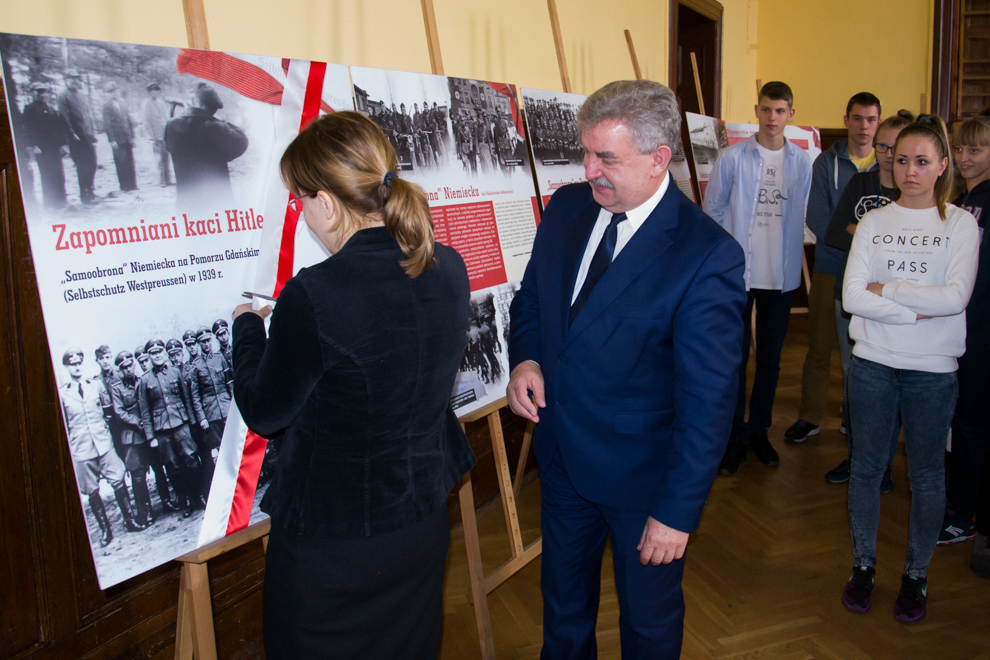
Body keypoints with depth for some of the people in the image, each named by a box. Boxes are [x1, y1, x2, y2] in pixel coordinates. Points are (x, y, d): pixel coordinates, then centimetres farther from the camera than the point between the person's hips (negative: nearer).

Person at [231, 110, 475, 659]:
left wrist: (248, 327, 5)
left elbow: (264, 413, -13)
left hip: (331, 540, -6)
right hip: (423, 522, 6)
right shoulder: (448, 268, -8)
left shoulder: (314, 296, -28)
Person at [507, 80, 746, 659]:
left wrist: (678, 511, -19)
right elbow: (530, 299, 11)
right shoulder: (567, 208, -4)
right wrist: (526, 359, -9)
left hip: (644, 475, -5)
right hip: (563, 457, 5)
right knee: (563, 613, 25)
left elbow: (708, 399, -21)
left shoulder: (708, 254, -23)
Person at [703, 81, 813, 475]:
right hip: (738, 272, -2)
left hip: (781, 275, 3)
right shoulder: (733, 158, -3)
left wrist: (795, 259, 7)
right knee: (736, 355, 2)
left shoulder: (802, 163, 5)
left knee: (770, 357, 11)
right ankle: (734, 436, 14)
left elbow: (807, 217, 12)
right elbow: (712, 212, 3)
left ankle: (759, 431, 26)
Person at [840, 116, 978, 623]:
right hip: (872, 363, 2)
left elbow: (955, 297, -15)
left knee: (926, 474, 10)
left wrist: (886, 288, -10)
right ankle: (863, 565, 28)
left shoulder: (960, 223, 0)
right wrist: (918, 310, -13)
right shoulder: (873, 222, 4)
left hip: (932, 369, -1)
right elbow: (852, 297, -8)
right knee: (867, 465, 11)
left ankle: (916, 575, 27)